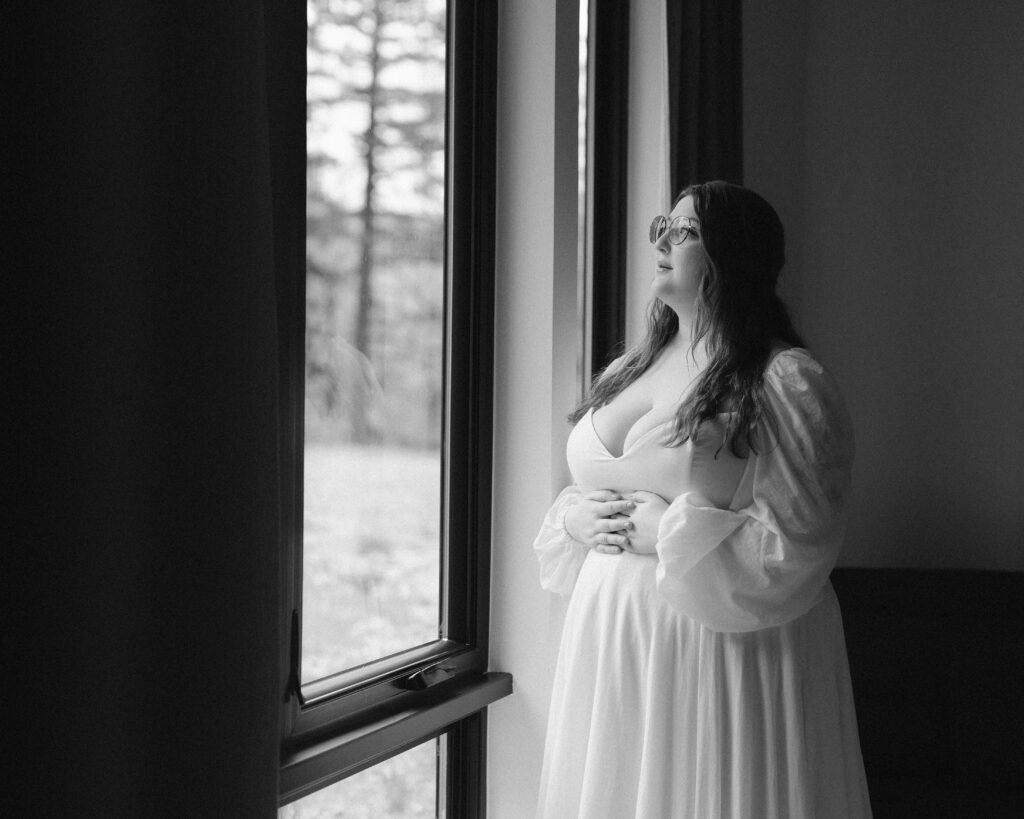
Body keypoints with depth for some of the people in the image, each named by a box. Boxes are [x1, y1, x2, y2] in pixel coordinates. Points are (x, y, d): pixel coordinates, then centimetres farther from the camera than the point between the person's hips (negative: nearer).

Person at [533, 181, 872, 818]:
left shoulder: (788, 383, -10)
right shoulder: (627, 370, 13)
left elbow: (795, 546, -17)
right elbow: (582, 488, 22)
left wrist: (668, 531, -16)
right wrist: (575, 519, 0)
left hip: (722, 649, -6)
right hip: (607, 643, 7)